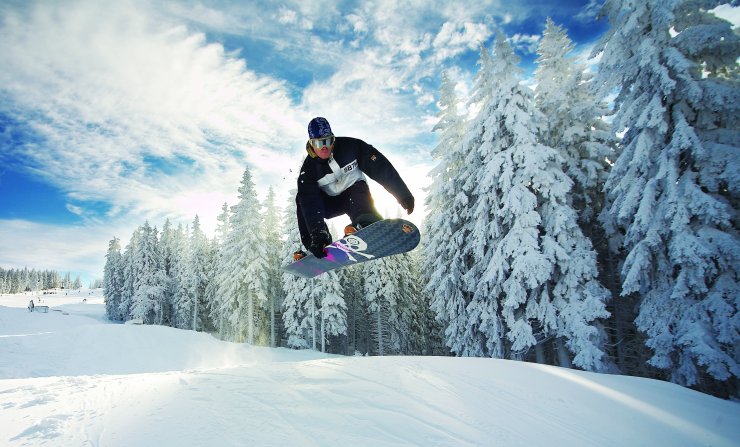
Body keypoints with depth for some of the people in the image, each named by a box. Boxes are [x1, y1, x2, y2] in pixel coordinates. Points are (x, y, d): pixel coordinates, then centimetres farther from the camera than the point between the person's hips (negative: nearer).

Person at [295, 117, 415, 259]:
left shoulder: (350, 146, -22)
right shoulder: (308, 168, -18)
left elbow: (381, 168, -22)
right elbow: (310, 202, -30)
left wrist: (404, 196, -23)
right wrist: (318, 231, -46)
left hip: (355, 192, -2)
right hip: (330, 202, 2)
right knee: (303, 200, -23)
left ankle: (368, 224, -56)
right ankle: (312, 245, -23)